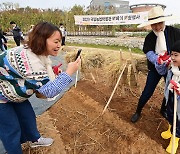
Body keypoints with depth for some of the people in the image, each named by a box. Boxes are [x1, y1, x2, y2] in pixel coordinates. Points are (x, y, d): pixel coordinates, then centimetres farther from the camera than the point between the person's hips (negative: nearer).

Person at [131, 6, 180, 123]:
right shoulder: (150, 37, -8)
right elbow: (149, 54, -20)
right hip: (155, 68, 0)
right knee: (148, 92, 0)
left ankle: (164, 110, 42)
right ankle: (138, 111, 22)